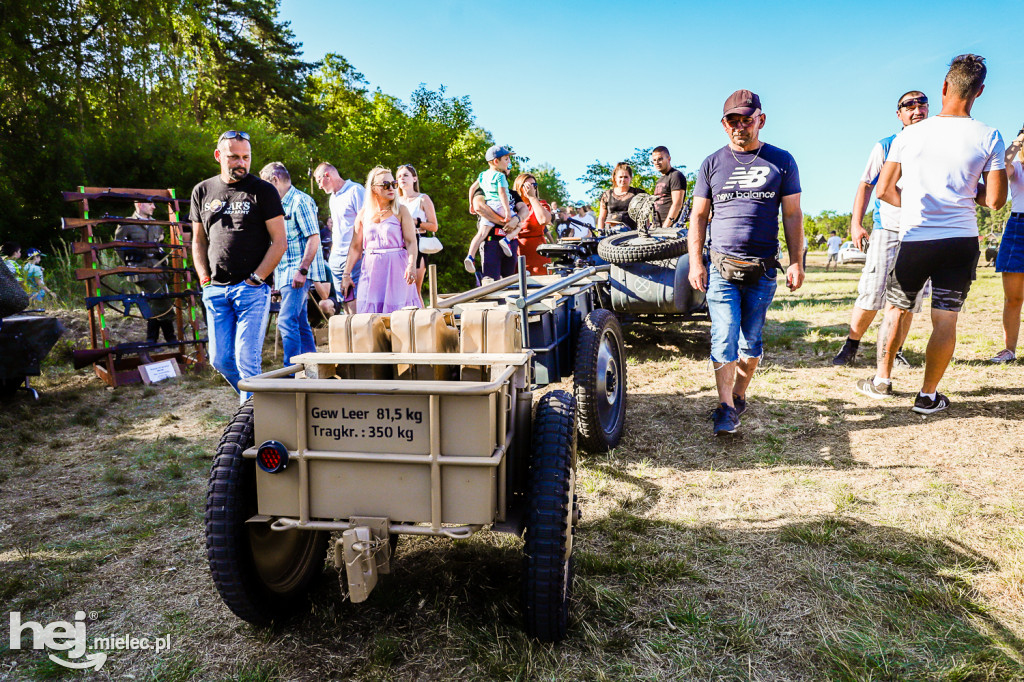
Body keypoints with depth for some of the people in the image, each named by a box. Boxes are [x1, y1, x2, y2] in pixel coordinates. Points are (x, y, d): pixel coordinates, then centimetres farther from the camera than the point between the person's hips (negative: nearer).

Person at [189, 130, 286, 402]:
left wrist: (255, 279, -10)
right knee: (220, 359, 8)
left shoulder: (263, 190, -1)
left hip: (252, 289, -5)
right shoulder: (202, 191, 13)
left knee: (246, 359, -8)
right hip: (215, 290, 5)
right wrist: (204, 279, 7)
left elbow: (279, 242, -4)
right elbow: (198, 240, 19)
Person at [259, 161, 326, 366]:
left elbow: (314, 238, -17)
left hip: (298, 273, -10)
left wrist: (302, 270, -22)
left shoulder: (301, 201, -9)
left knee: (287, 321, -15)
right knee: (300, 323, 12)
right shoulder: (280, 205, 19)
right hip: (285, 273, 10)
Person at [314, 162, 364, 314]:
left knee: (355, 303, -14)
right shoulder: (333, 197, 22)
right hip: (336, 258, 8)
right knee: (345, 304, 7)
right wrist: (332, 252, 21)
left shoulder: (355, 190, -6)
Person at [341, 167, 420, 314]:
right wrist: (346, 274, 9)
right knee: (369, 315, 0)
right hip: (371, 270, 3)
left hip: (396, 268, -2)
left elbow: (411, 242, -7)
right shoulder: (364, 214, 9)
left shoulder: (401, 211, 2)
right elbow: (355, 247, 12)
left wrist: (411, 265, -23)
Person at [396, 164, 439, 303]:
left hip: (417, 246, -4)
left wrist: (415, 222, -13)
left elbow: (434, 227, -1)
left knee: (415, 290, -7)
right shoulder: (396, 201, 17)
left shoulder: (423, 199, 4)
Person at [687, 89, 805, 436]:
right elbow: (698, 216, 10)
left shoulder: (781, 161, 8)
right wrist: (695, 262, 2)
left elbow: (792, 215, 9)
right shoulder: (712, 164, 8)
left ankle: (739, 396, 23)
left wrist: (796, 262, 3)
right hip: (721, 268, 0)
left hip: (763, 270, 1)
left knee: (751, 340, 7)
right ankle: (726, 409, -3)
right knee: (724, 338, -7)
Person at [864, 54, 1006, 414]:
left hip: (914, 239, 1)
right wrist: (968, 190, 16)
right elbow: (995, 200, -4)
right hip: (961, 240, 0)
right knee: (945, 319, 5)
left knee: (896, 309, 15)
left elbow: (885, 190, 2)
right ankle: (928, 396, 10)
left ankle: (881, 380, 21)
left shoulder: (909, 135, -1)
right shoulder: (988, 138, -3)